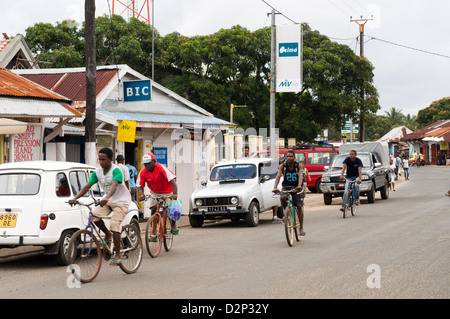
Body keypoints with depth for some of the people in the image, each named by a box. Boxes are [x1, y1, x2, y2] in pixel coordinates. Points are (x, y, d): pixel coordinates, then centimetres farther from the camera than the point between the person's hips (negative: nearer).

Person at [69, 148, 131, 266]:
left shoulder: (116, 170, -21)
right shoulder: (97, 171, -3)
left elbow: (114, 185, -38)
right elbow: (87, 186, -7)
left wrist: (106, 198, -56)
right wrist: (75, 198, -22)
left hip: (121, 201, -6)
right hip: (107, 201, 6)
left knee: (114, 225, -20)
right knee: (94, 215, -19)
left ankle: (117, 255, -11)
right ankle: (107, 234, 8)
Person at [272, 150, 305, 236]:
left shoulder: (299, 166, -11)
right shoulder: (282, 166, -9)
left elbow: (300, 176, -26)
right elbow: (278, 176, -20)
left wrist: (299, 185, -47)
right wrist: (275, 187, -37)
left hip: (296, 188, -1)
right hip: (286, 187, 1)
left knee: (299, 206, -9)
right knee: (282, 198, -31)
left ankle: (301, 228, -3)